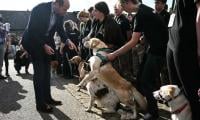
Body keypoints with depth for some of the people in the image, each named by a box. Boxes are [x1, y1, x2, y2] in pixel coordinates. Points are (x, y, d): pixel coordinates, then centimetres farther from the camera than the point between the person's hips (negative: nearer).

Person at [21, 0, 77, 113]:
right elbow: (31, 31, -24)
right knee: (39, 72, -7)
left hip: (47, 42, 7)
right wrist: (43, 45, -27)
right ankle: (40, 104, 1)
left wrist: (67, 40, -14)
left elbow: (60, 29, 4)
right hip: (34, 42, -7)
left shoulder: (60, 13, -9)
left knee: (46, 71, 13)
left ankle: (47, 98, 25)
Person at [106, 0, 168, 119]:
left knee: (146, 81, -3)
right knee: (141, 77, 12)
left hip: (159, 50, -9)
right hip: (155, 48, 9)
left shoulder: (141, 14, -20)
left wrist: (114, 54, -16)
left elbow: (133, 42, -21)